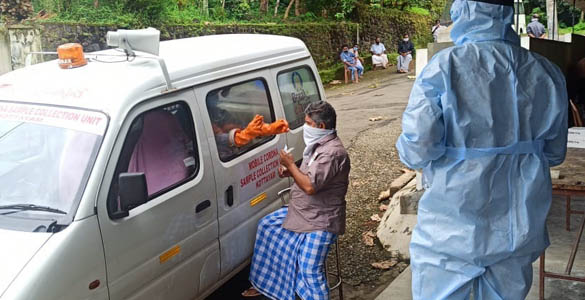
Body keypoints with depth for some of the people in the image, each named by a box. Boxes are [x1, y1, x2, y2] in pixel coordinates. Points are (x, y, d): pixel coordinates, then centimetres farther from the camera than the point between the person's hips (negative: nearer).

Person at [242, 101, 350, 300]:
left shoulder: (332, 152, -25)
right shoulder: (319, 145, 8)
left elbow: (310, 186, -30)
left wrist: (290, 165, -17)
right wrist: (291, 172, 4)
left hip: (319, 222, -11)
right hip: (302, 213, 11)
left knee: (310, 270, -13)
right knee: (266, 225, 18)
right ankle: (262, 284, 30)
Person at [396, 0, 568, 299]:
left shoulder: (444, 67, -16)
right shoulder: (545, 73, -1)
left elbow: (416, 151, -19)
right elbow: (554, 152, 8)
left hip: (453, 229, -4)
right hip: (520, 229, 5)